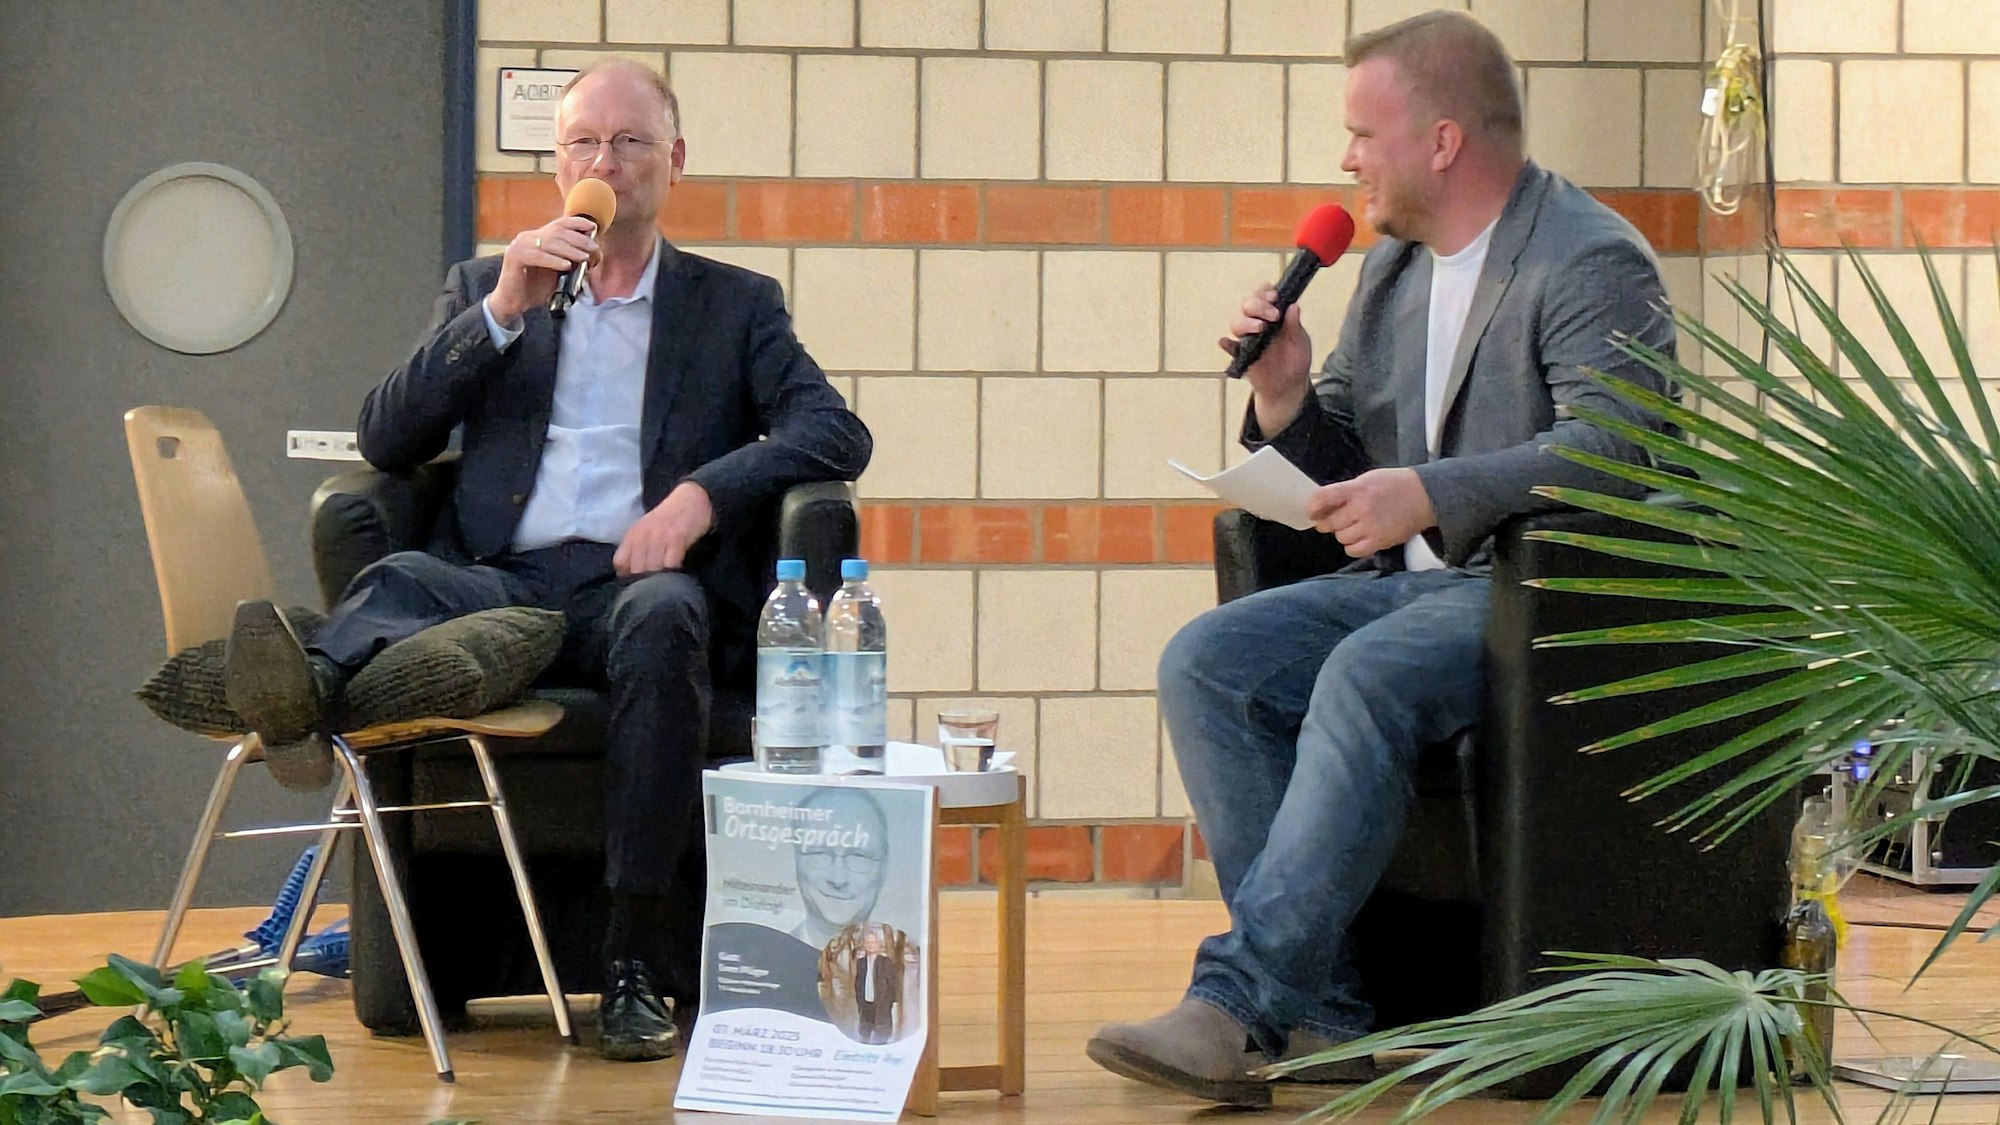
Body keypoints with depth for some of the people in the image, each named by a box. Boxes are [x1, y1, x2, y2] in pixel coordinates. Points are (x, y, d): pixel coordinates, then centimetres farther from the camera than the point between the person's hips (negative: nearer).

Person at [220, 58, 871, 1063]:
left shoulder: (736, 304, 20)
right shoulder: (483, 288, 24)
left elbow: (837, 434, 5)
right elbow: (386, 440, 11)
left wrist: (702, 493, -13)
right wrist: (502, 311, -1)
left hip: (638, 581, -1)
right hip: (507, 579, 2)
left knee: (664, 617, -37)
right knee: (399, 583, -31)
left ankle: (635, 959, -38)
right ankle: (304, 698, -68)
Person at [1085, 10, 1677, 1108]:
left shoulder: (1590, 261, -8)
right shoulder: (1391, 265, 18)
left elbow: (1613, 446, -23)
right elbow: (1345, 461, 22)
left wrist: (1430, 494, -29)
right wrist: (1286, 402, 0)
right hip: (1408, 580, 8)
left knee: (1364, 678, -35)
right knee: (1203, 662, -14)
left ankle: (1240, 999, -32)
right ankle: (1321, 1006, -18)